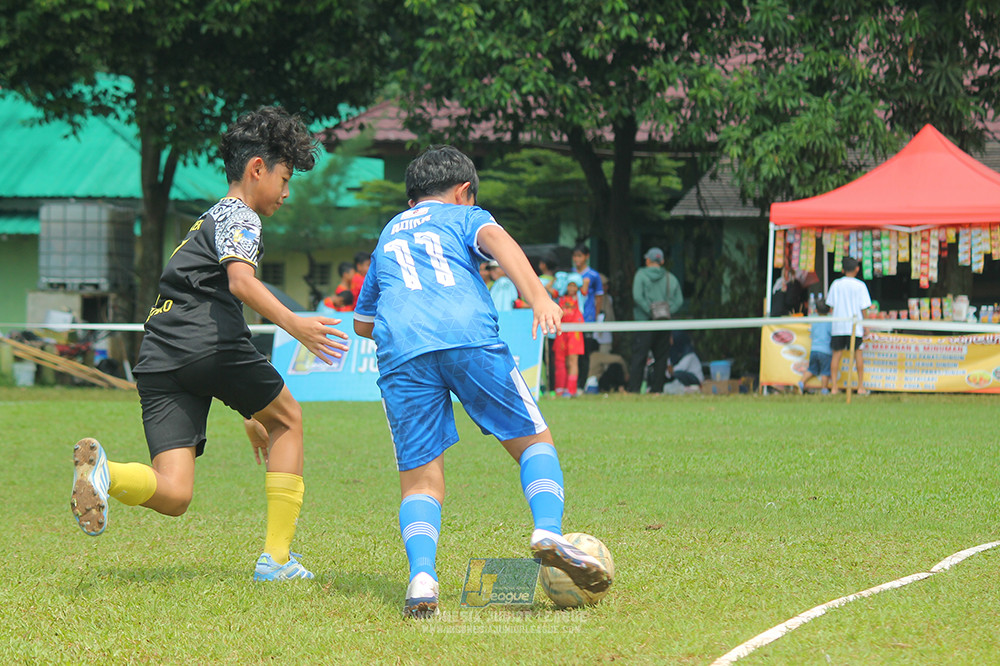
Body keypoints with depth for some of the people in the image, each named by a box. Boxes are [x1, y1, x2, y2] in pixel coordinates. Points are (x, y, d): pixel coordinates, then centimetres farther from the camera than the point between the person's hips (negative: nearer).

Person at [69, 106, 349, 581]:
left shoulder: (208, 222, 36)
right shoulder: (238, 216, 7)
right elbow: (241, 281, -15)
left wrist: (250, 414, 40)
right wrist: (295, 325, -23)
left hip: (157, 363, 7)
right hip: (208, 344, -7)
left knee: (173, 495, -5)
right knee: (287, 418, 19)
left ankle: (103, 470, -35)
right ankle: (276, 557, 14)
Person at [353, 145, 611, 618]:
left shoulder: (387, 235, 36)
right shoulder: (465, 216, 24)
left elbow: (362, 322, 45)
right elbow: (497, 240, -2)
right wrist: (538, 296, -16)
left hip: (400, 348, 3)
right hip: (470, 337, -3)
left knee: (420, 478, 4)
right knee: (533, 441, 8)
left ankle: (421, 575, -21)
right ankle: (548, 532, -19)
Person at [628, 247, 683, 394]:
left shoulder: (641, 274, 0)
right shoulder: (671, 278, 11)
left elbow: (637, 296, -13)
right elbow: (679, 300, 5)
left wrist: (650, 311, -12)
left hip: (644, 321, -3)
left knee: (639, 356, -4)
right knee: (661, 357, 8)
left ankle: (634, 388, -10)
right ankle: (657, 388, 5)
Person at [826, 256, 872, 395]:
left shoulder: (835, 284, 3)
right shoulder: (860, 286, -3)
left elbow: (831, 307, 5)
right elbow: (863, 308, -3)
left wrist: (831, 323, 14)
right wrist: (865, 327, 5)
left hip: (837, 325, 1)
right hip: (855, 326, -1)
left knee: (837, 354, 5)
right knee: (857, 354, 7)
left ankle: (834, 387, 1)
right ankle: (861, 387, 7)